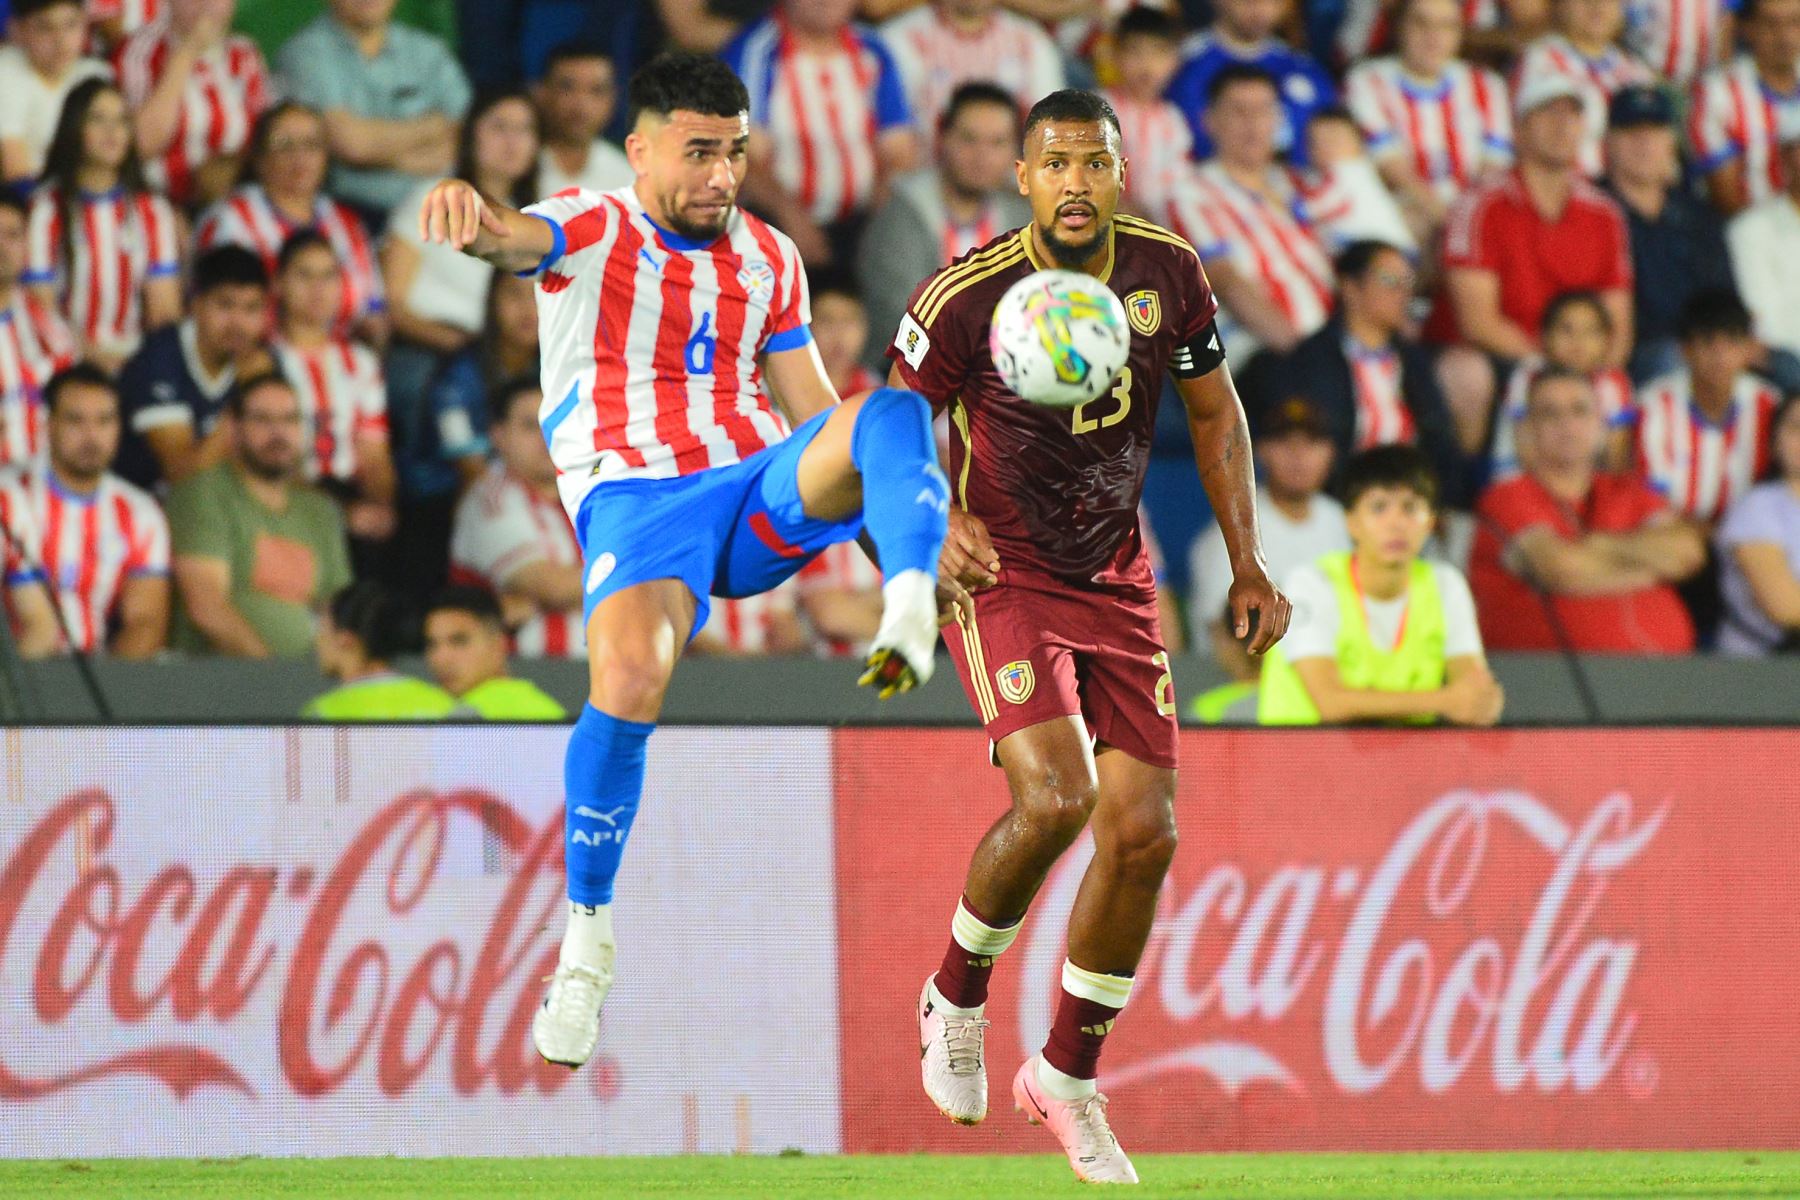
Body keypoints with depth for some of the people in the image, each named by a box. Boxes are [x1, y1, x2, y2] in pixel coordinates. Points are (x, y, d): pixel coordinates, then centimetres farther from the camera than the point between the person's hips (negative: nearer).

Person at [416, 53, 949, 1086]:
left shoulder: (768, 257, 19)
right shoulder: (593, 234, 4)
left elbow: (811, 408, 22)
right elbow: (516, 238, -20)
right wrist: (470, 215, -46)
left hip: (764, 491, 4)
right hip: (635, 497, -4)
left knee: (891, 411, -25)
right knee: (628, 683, -30)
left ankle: (911, 619, -45)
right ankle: (588, 936, -14)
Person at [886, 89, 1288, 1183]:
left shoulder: (1168, 273, -5)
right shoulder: (968, 295, -17)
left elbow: (1213, 411, 10)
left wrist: (1249, 564, 6)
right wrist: (939, 522, -19)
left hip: (1117, 581, 5)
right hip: (1001, 573, -5)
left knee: (1144, 832, -2)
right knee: (1054, 796, -25)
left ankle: (1069, 1075, 17)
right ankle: (957, 996, 3)